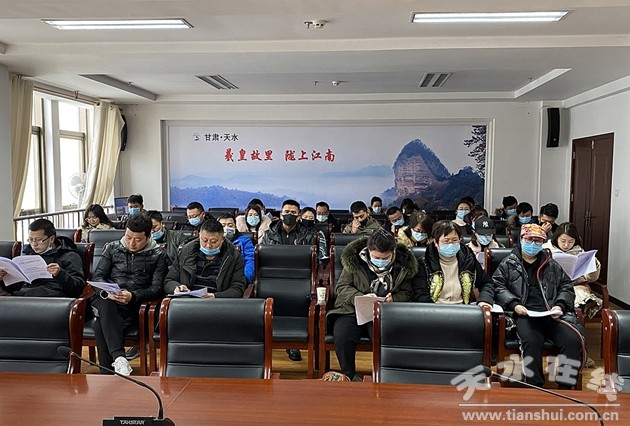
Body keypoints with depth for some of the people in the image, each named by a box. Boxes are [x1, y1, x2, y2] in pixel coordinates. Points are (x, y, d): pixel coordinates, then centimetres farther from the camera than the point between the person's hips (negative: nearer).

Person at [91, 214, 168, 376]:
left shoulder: (157, 255, 7)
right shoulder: (112, 248, 15)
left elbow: (157, 288, -1)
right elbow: (97, 276, 11)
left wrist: (133, 296, -18)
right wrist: (107, 292, -12)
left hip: (134, 305, -2)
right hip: (106, 300, 2)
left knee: (101, 326, -32)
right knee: (106, 307, -37)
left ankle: (107, 372, -26)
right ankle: (119, 358, -48)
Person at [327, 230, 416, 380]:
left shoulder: (403, 265, 2)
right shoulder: (354, 259, -2)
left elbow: (406, 293, 11)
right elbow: (341, 286, 3)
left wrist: (394, 299, -13)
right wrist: (360, 297, -16)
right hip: (352, 310, 0)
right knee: (342, 337, -29)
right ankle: (350, 377, -4)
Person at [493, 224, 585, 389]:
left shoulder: (552, 265, 23)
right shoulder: (508, 264, 13)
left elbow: (567, 286, 22)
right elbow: (498, 287, 6)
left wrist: (560, 305, 2)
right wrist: (514, 304, -9)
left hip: (552, 313, 3)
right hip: (525, 314, -3)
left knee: (573, 340, -23)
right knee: (532, 342, -33)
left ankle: (565, 387, -10)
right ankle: (535, 386, -18)